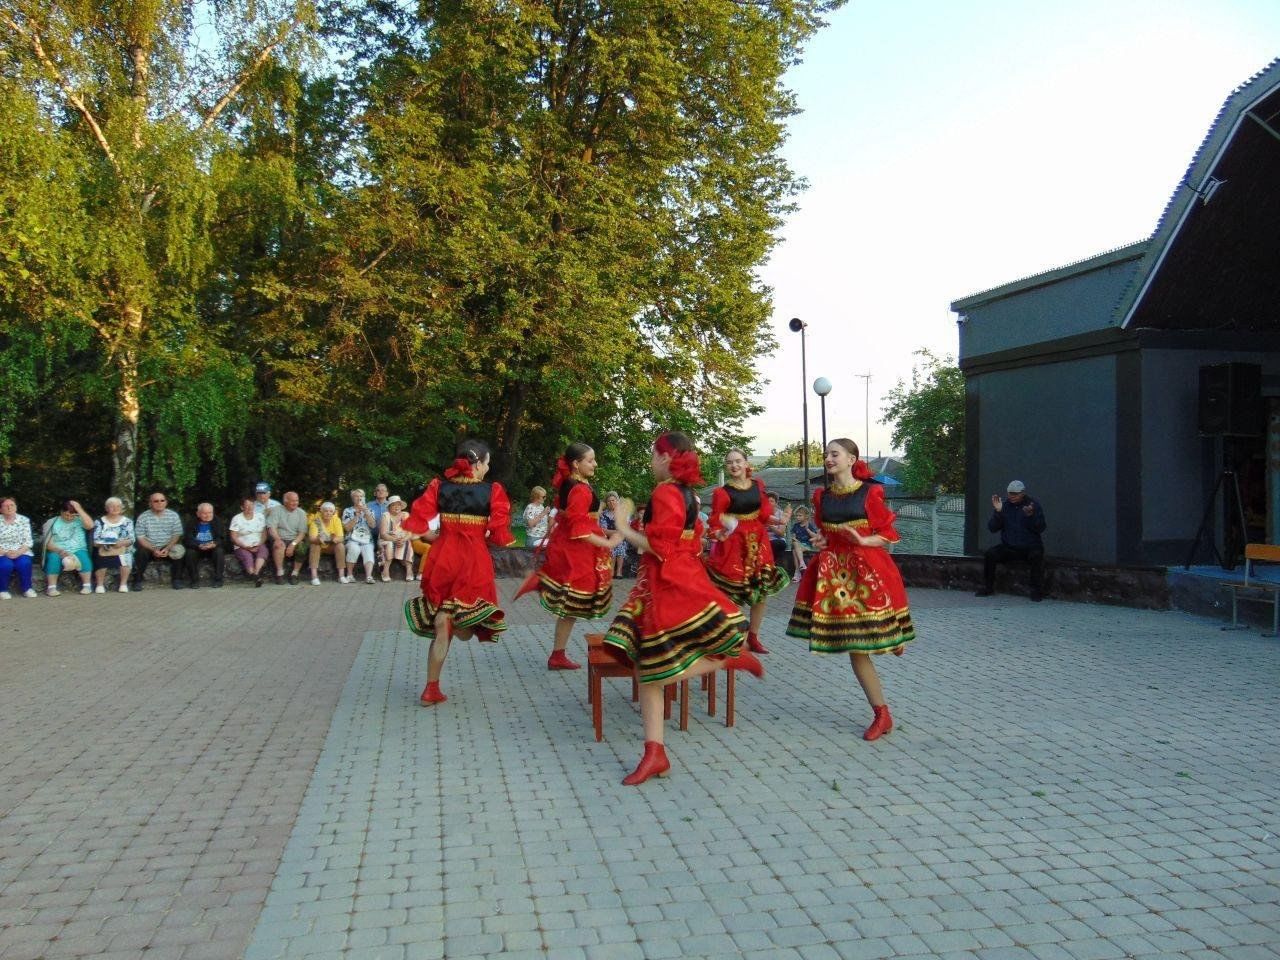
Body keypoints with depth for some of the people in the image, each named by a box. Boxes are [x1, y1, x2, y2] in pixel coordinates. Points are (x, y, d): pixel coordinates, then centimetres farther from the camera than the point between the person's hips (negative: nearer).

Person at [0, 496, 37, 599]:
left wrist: (18, 552, -16)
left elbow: (28, 541, 1)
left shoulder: (24, 520, 5)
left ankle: (27, 588, -9)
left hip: (21, 552, 1)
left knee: (24, 563, -31)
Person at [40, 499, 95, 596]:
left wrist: (79, 509, -15)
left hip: (78, 550, 0)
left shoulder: (79, 520, 5)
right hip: (57, 551, 0)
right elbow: (48, 543, -1)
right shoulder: (52, 522, 4)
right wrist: (60, 550, -21)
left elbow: (90, 525, -18)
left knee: (84, 557, -33)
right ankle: (51, 587, -27)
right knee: (53, 558, -34)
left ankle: (87, 585, -22)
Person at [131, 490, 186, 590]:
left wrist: (168, 548, -18)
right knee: (141, 552, -31)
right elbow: (141, 538, -5)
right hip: (149, 548, -1)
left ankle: (176, 579, -11)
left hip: (168, 548, 1)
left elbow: (176, 535, -1)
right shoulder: (142, 518, -2)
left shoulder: (174, 516, 1)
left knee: (178, 551, -28)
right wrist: (153, 550, -20)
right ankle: (137, 580, -14)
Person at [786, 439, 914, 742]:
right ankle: (881, 714, 11)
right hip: (833, 573, 4)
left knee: (861, 644, -9)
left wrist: (863, 540, -19)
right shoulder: (822, 497, 9)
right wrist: (820, 541, 0)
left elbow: (888, 534, -2)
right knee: (855, 649, 3)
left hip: (868, 571, -4)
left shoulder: (870, 493, -4)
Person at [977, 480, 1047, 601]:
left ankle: (1037, 590, -22)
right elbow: (992, 528, -2)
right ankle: (988, 587, -6)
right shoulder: (1004, 506, 6)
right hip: (1008, 547, 2)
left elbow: (1040, 528, -10)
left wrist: (1030, 515, -27)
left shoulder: (1034, 505, 1)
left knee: (1037, 555, -34)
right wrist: (998, 511, -17)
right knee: (989, 555, -21)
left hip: (1030, 547, -2)